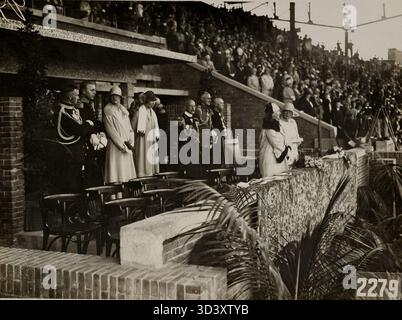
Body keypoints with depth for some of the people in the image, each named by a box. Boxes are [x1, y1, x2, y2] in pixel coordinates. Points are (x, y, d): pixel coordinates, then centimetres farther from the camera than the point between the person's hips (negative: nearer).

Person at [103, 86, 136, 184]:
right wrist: (121, 143, -15)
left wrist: (130, 142, -3)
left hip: (126, 146, 6)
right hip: (115, 145, -6)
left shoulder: (123, 110, 16)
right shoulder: (107, 110, -3)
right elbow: (110, 129, -11)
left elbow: (129, 128, 13)